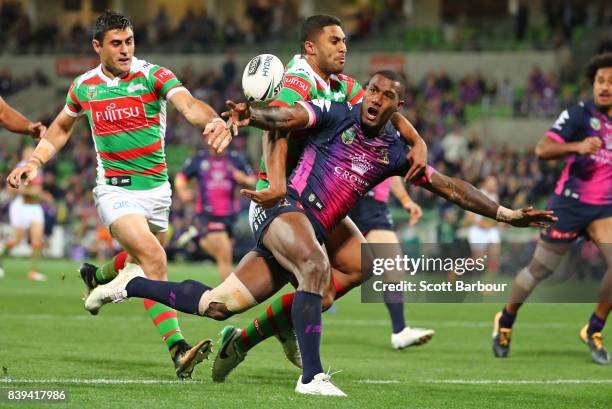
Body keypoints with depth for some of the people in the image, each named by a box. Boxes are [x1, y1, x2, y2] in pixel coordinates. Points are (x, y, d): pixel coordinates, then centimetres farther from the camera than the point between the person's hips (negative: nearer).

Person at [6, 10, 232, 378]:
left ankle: (98, 279, 56)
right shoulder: (84, 86, 1)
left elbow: (188, 105, -26)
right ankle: (179, 350, -31)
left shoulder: (153, 76, -7)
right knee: (153, 257, -25)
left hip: (156, 188, 2)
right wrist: (34, 162, 8)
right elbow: (62, 128, 21)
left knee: (140, 262, 19)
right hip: (116, 190, -2)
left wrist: (214, 119, -48)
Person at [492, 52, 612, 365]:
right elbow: (542, 149, -23)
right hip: (570, 204, -4)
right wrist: (577, 146, -38)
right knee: (540, 269, 6)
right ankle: (505, 321, 32)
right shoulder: (579, 114, -12)